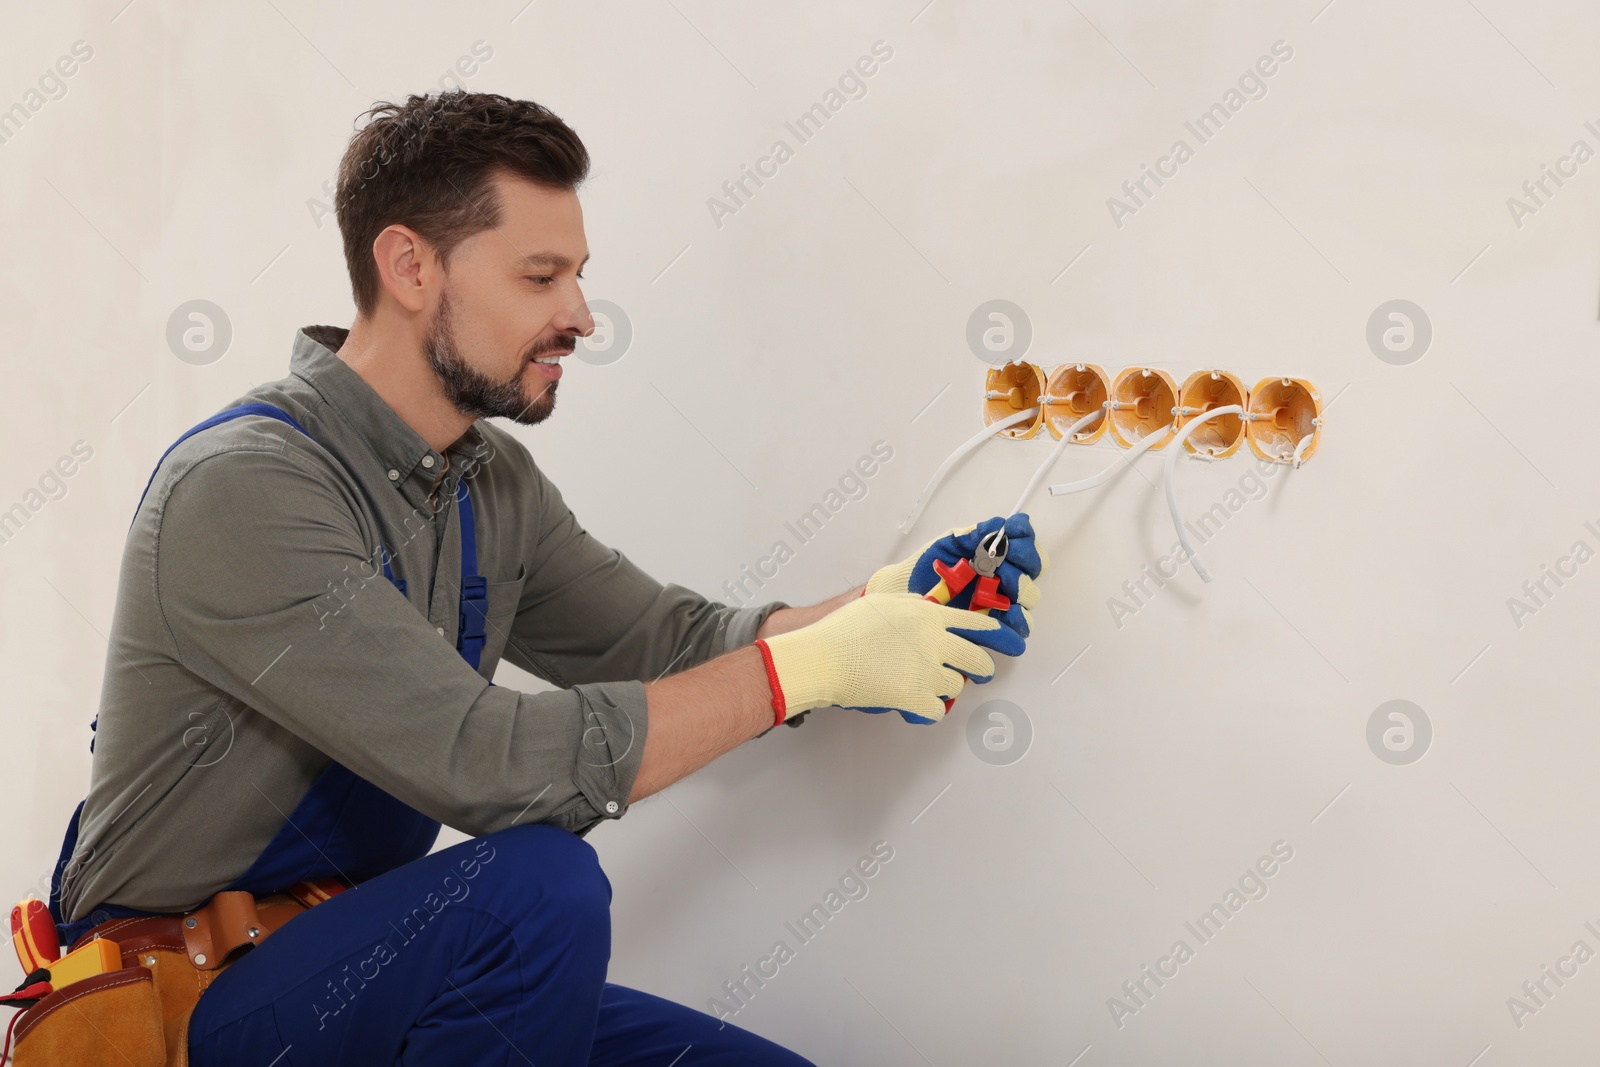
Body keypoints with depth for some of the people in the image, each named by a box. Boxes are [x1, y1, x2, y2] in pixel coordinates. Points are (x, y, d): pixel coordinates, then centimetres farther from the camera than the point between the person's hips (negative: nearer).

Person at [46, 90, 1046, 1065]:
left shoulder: (494, 483, 4)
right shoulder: (243, 487, -24)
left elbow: (675, 643, 6)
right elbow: (493, 763, -31)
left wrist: (884, 605, -11)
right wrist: (810, 664, -26)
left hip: (360, 972, 7)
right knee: (539, 881, -32)